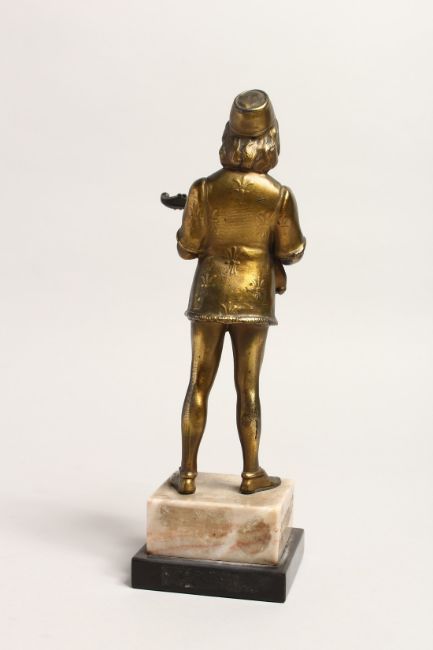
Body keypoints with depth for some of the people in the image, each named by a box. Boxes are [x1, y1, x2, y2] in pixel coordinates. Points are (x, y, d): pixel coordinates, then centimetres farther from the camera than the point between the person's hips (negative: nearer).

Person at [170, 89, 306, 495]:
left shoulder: (204, 189, -10)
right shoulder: (280, 195, -11)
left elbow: (187, 247, -5)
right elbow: (290, 252, -3)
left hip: (210, 295, 1)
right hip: (254, 298, 0)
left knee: (199, 384, 8)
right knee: (247, 387, 9)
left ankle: (188, 473, 12)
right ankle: (251, 473, 18)